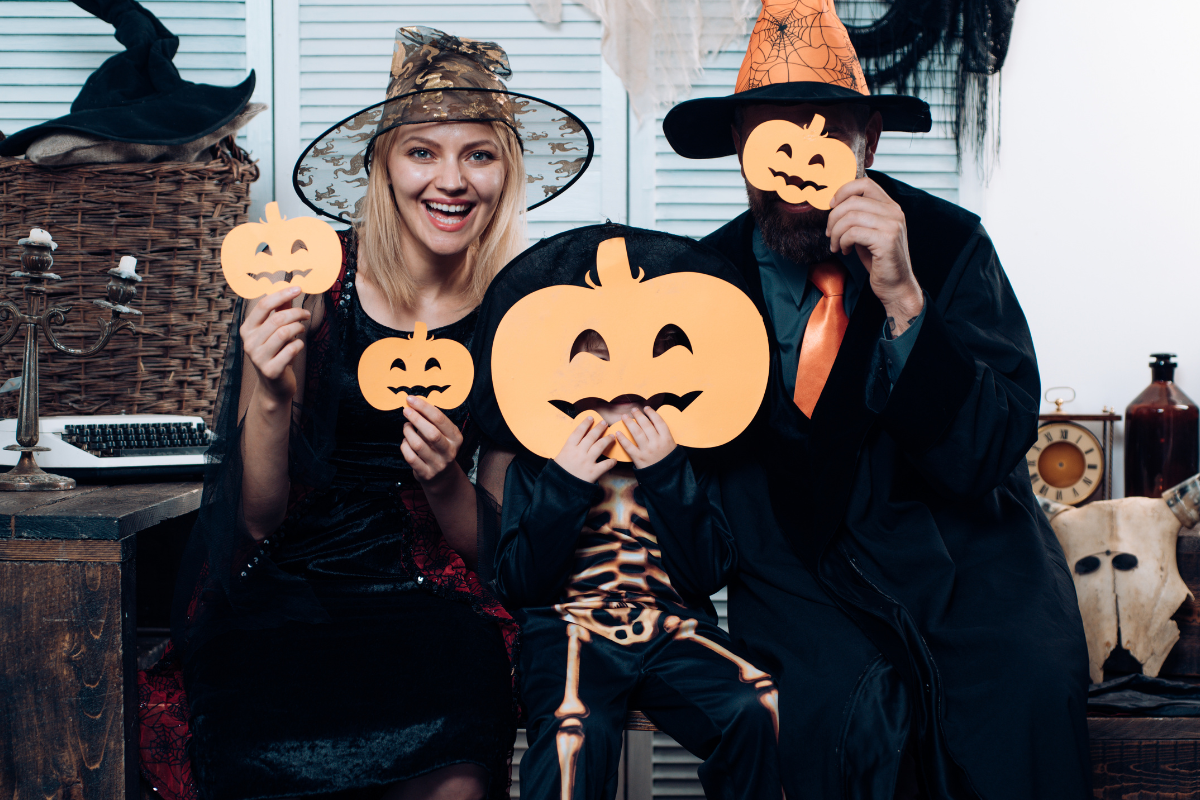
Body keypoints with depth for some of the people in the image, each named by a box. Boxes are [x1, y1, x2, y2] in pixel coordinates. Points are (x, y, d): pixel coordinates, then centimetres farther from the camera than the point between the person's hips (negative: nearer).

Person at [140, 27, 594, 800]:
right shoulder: (310, 288, -4)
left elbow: (492, 546, 5)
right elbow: (259, 519, -2)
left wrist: (446, 483, -17)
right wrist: (268, 394, -20)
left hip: (430, 609, 1)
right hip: (282, 599, -1)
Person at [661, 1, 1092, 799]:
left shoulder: (949, 243, -4)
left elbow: (989, 456, -15)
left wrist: (904, 301, -27)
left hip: (968, 553, 0)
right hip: (799, 569, 1)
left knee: (1028, 686, -28)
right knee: (836, 703, -29)